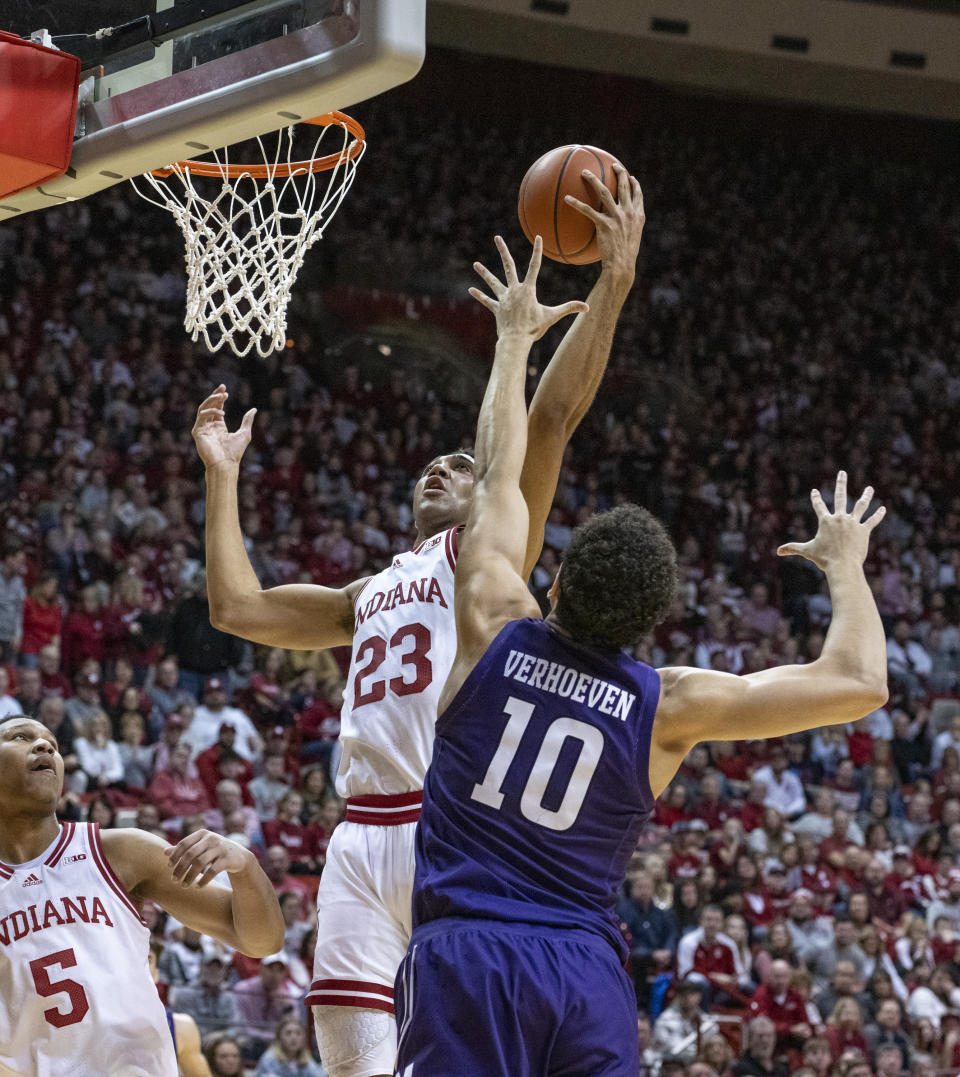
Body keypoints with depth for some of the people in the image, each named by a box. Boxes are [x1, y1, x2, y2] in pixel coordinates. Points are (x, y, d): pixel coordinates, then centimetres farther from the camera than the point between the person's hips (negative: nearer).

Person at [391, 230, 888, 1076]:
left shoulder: (496, 631, 2)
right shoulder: (668, 705, 1)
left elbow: (498, 477, 19)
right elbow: (859, 684, 3)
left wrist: (515, 342, 33)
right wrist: (845, 564, 20)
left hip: (463, 951, -1)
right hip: (586, 974, 1)